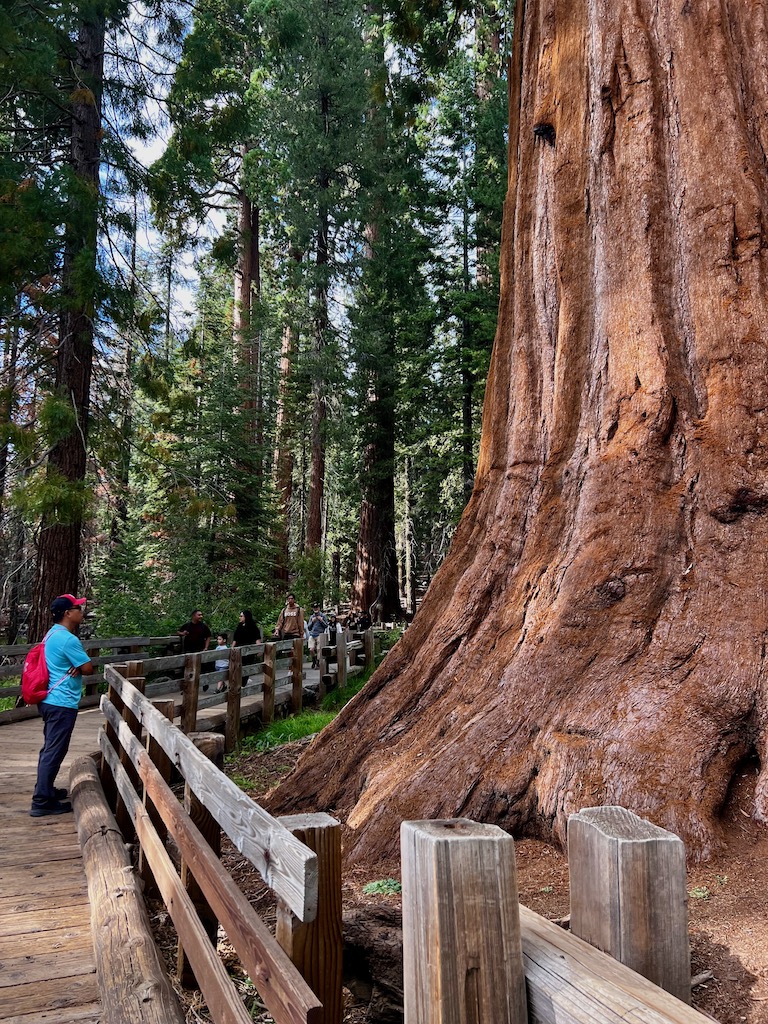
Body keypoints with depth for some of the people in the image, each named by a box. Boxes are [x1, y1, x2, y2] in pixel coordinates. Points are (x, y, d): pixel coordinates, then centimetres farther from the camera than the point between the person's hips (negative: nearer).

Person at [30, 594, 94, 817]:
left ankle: (44, 790, 32)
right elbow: (89, 668, -15)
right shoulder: (68, 639, -21)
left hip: (50, 701, 11)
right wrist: (80, 667, 5)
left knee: (50, 749, 20)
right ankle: (42, 801, 0)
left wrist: (76, 666, -3)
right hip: (62, 703, -11)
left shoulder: (54, 634, 12)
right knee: (55, 752, -4)